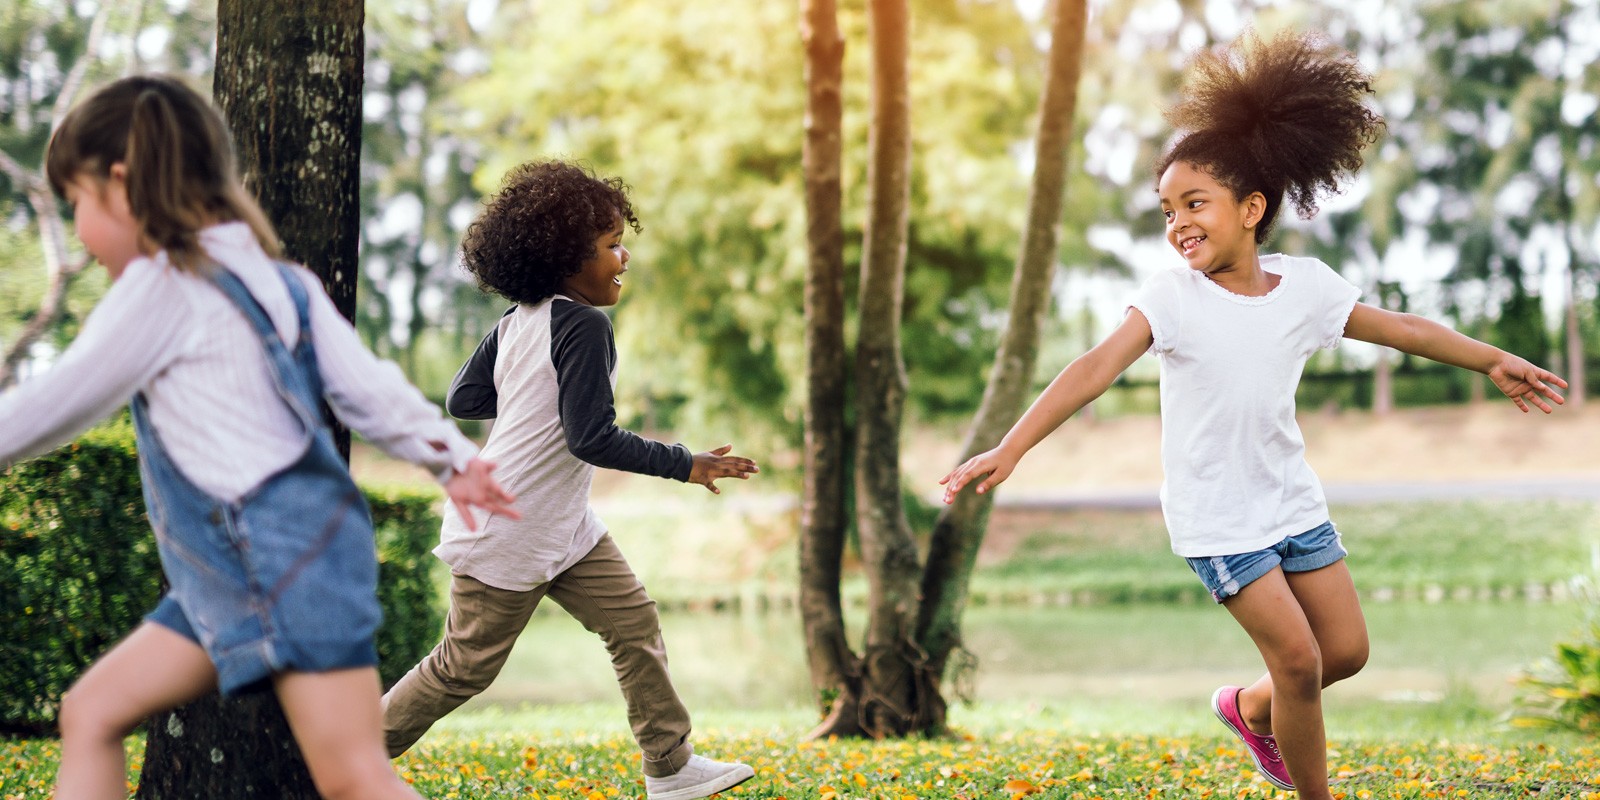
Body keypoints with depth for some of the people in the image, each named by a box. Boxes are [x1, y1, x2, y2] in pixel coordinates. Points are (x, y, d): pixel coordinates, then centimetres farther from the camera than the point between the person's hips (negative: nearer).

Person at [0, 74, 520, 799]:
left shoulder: (162, 285, -10)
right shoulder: (273, 281, 15)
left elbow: (58, 404, -6)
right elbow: (365, 386, 8)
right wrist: (452, 458, 2)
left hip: (287, 556, -10)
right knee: (92, 711, 11)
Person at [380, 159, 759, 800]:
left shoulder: (517, 323, 4)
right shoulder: (583, 325, -22)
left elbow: (462, 398, 9)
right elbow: (592, 439, -26)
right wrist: (685, 465, -19)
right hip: (506, 534, -9)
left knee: (635, 624, 7)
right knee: (467, 665, 4)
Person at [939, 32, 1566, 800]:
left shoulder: (1305, 284, -4)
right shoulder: (1172, 294, -16)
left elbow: (1400, 328, 10)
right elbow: (1097, 368, -27)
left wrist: (1494, 361, 16)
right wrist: (1009, 449, -39)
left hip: (1293, 502, 5)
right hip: (1216, 519, -5)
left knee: (1346, 649, 7)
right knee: (1298, 657, -9)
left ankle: (1251, 708, 36)